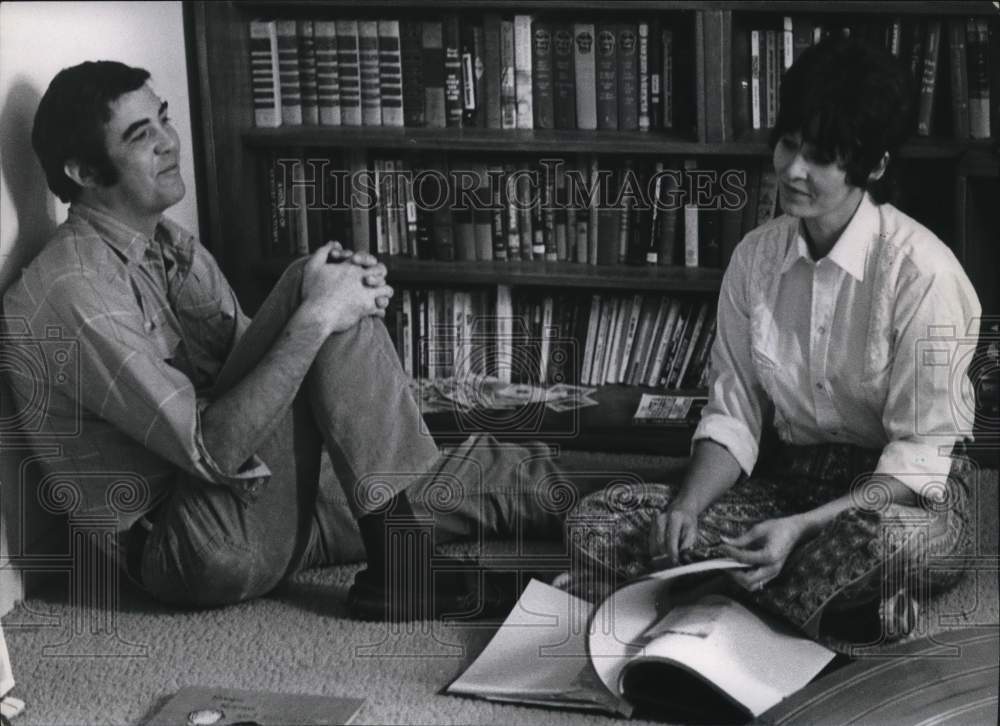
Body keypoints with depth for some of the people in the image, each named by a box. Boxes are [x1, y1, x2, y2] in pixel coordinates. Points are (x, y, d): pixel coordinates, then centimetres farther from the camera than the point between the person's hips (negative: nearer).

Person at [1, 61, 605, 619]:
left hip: (264, 496, 9)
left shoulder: (174, 248, 12)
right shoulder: (72, 294, -20)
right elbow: (211, 450, -25)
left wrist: (343, 296, -11)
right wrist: (314, 316, -26)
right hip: (189, 547, -9)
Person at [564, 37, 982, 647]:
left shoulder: (920, 271, -17)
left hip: (903, 494, -6)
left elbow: (917, 456, -17)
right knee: (599, 520, -14)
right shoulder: (756, 258, 0)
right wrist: (687, 507, -16)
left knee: (878, 536, -44)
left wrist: (802, 527, -29)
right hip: (788, 478, 6)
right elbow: (734, 413, 3)